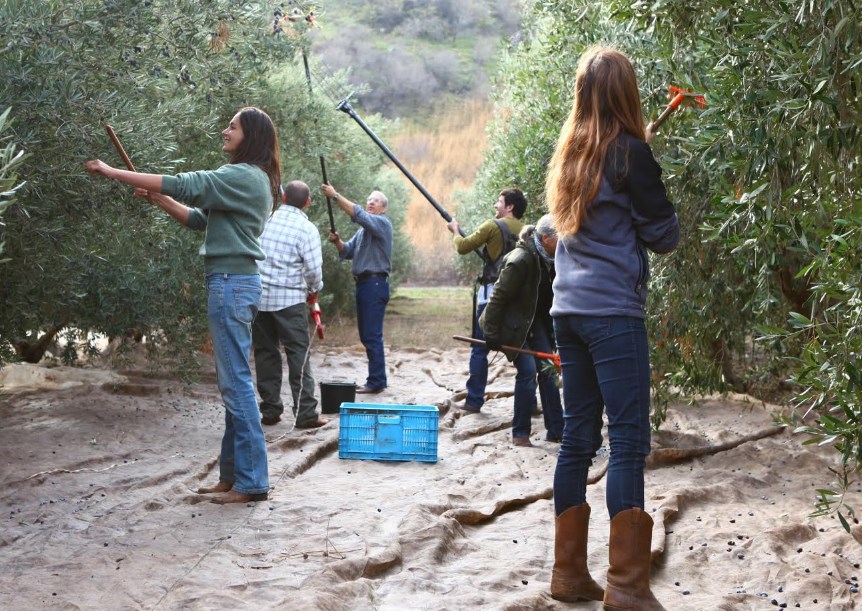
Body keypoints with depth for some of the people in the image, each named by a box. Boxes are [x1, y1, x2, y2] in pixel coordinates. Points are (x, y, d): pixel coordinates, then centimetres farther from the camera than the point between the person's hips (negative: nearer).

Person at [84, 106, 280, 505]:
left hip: (231, 283, -10)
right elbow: (199, 218, 20)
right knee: (232, 381, 11)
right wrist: (156, 199, 8)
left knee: (236, 381, -9)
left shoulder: (243, 176, -12)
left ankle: (251, 482, -6)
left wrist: (114, 172, -12)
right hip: (235, 282, 10)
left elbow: (182, 185, -17)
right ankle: (233, 473, 17)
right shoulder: (249, 181, 19)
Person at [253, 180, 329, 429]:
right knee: (299, 354, -1)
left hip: (258, 297, 4)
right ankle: (305, 413, -5)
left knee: (265, 352, 11)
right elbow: (314, 269, -10)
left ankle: (270, 410, 14)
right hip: (290, 299, -4)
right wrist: (314, 291, 8)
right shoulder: (306, 229, -7)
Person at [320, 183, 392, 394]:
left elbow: (358, 214, -23)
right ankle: (377, 378, 18)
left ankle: (376, 381, -10)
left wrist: (336, 196, -24)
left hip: (375, 283, -9)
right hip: (362, 282, 9)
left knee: (372, 335, -11)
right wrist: (337, 241, -5)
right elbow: (347, 251, 15)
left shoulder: (382, 223, -6)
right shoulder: (363, 229, 22)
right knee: (366, 335, 11)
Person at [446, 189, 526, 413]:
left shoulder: (493, 226, -6)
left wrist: (456, 230, 16)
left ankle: (474, 401, -1)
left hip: (492, 294, -5)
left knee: (479, 349, 1)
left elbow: (463, 247, -2)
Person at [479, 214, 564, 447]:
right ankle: (520, 432, -2)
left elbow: (550, 295, 11)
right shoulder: (520, 260, -27)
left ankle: (556, 429, 11)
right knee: (528, 370, -13)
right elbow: (498, 297, -22)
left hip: (534, 322, 8)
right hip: (513, 325, -8)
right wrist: (492, 335, -20)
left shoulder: (551, 260, -3)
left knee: (548, 369, 4)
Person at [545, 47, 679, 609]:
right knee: (630, 441, -7)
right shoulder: (630, 151, -8)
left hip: (570, 310, 8)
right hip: (614, 310, -7)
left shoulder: (571, 154, 12)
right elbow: (665, 236, -5)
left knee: (579, 437, 10)